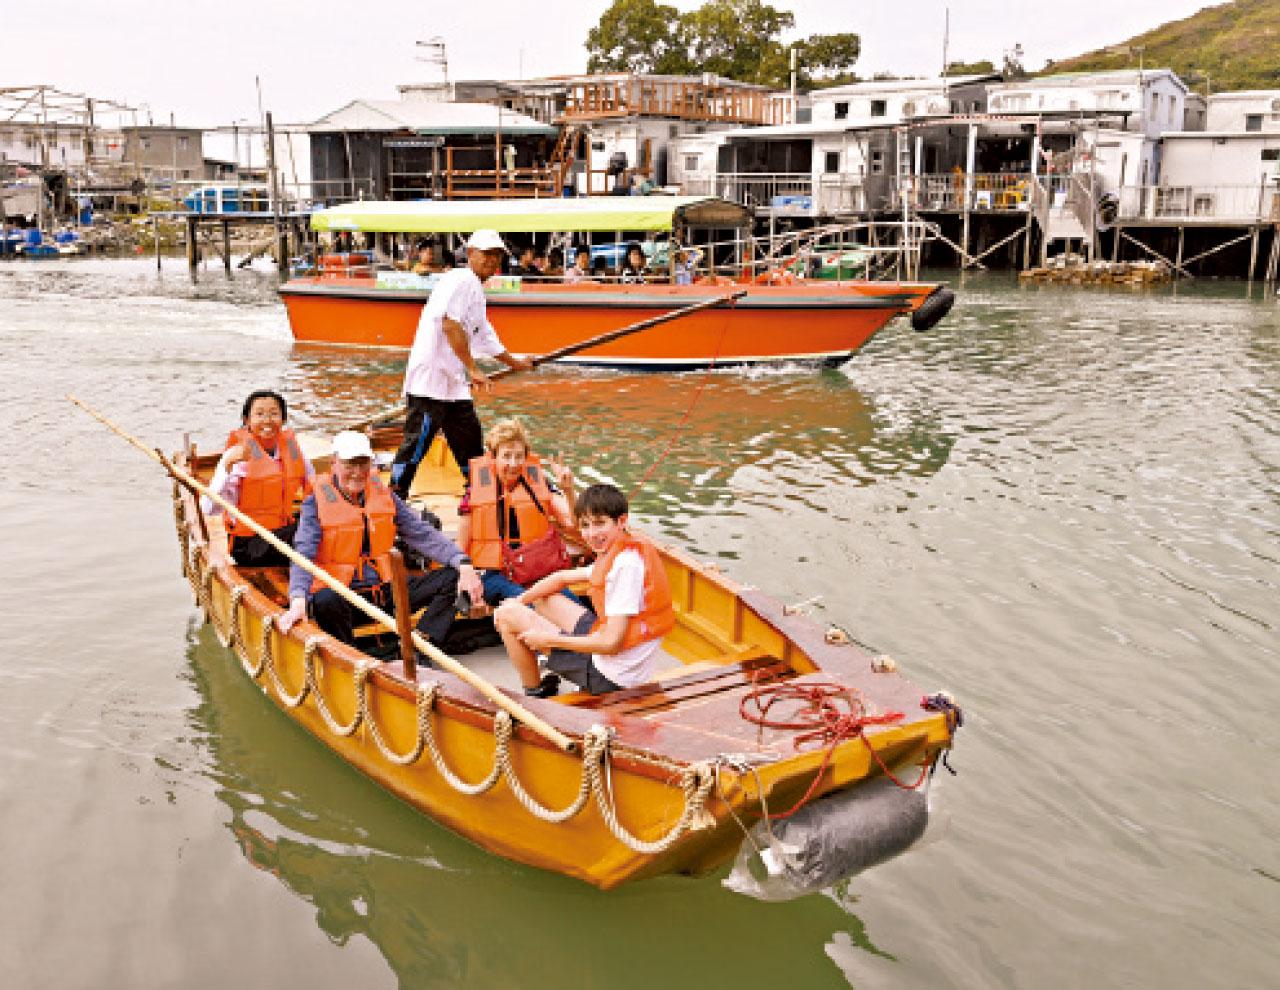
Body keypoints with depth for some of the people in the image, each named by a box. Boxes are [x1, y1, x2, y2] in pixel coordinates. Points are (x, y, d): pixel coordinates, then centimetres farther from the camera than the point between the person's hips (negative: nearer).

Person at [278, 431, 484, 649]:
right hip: (342, 595, -4)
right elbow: (303, 555, -14)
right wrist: (298, 601, -33)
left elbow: (423, 534, 5)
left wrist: (463, 565, -11)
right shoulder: (318, 503, -2)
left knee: (452, 577, -11)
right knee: (325, 601, -38)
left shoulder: (384, 496, 10)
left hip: (386, 592, 5)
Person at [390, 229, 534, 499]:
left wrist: (514, 362, 50)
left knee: (471, 444, 14)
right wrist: (473, 369, -23)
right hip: (431, 379, -10)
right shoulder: (461, 280, -9)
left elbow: (485, 335, 37)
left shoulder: (476, 291, 22)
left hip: (455, 385, 10)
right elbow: (450, 324, -24)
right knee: (416, 443, -8)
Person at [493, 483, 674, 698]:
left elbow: (611, 644, -26)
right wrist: (517, 601, 8)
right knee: (540, 599, 23)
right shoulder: (614, 553, 7)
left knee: (508, 616, -1)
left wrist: (549, 639, -16)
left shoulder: (625, 564, -24)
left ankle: (535, 693, 17)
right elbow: (562, 578, 19)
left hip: (610, 675, -10)